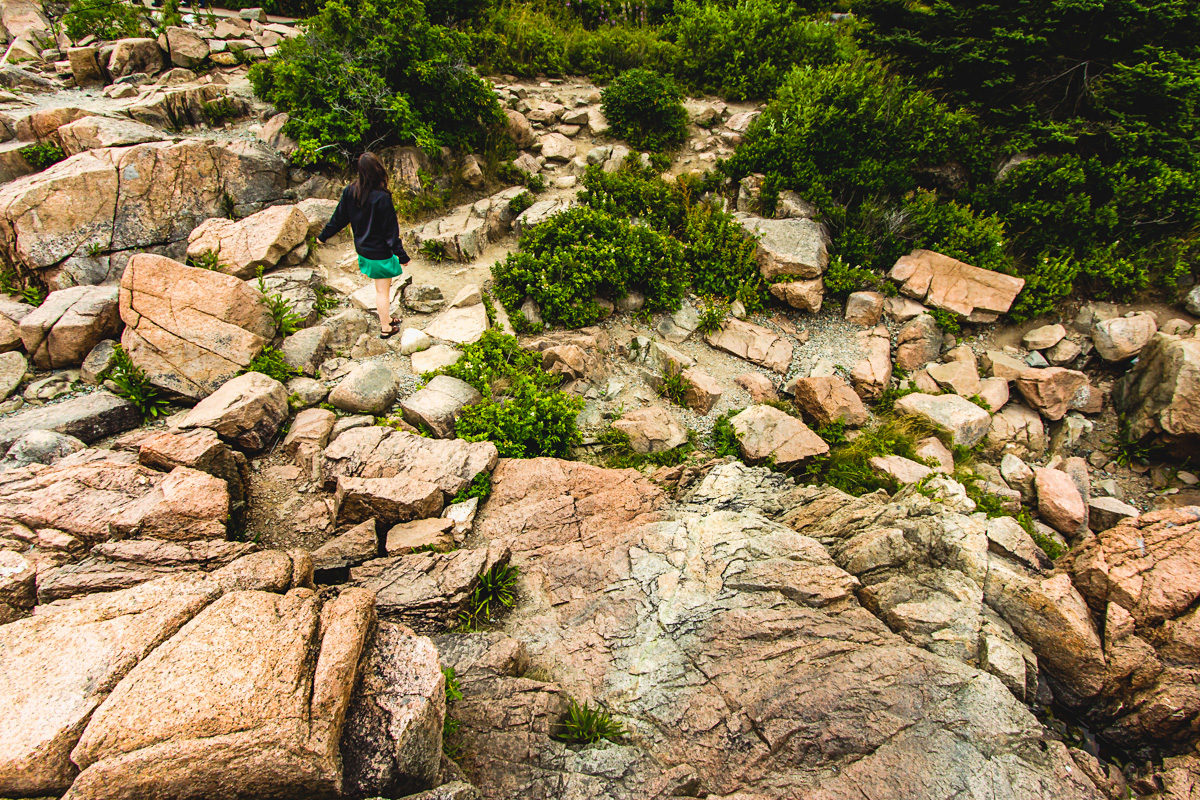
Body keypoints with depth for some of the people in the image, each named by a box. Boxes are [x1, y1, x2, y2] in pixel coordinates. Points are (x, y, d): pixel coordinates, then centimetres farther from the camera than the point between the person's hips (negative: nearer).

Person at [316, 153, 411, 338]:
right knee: (383, 291, 9)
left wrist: (323, 236, 20)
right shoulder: (381, 198, -24)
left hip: (362, 249, 6)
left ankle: (386, 319, 39)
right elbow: (391, 230, -20)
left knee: (381, 288, 23)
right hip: (380, 253, -6)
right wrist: (401, 255, -11)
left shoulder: (350, 191, -6)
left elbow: (339, 218, 5)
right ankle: (385, 328, 24)